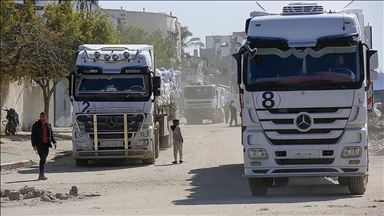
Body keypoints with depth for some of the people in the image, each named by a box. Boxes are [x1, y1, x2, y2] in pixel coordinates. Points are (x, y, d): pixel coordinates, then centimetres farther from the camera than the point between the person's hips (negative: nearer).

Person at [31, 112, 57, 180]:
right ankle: (41, 174, -15)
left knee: (44, 159, 8)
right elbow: (33, 135, -4)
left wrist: (54, 142, 2)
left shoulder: (48, 125, 11)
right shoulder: (36, 125, -3)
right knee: (43, 159, -15)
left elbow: (51, 134, 16)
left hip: (46, 144, 5)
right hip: (40, 144, -5)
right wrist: (34, 145, -13)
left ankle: (40, 175, 17)